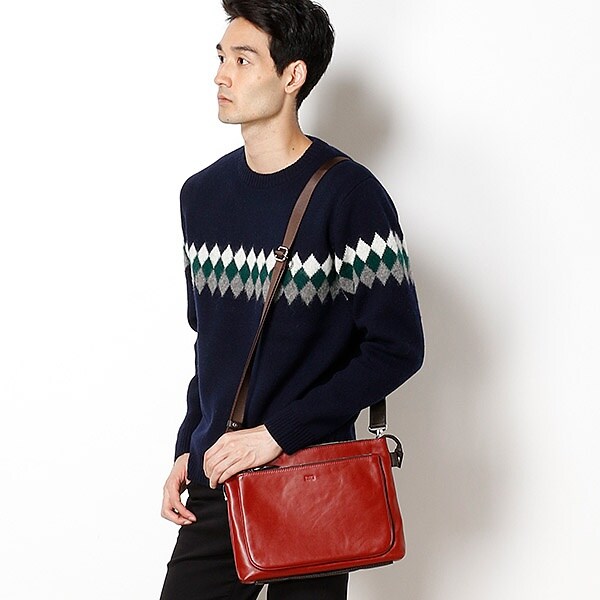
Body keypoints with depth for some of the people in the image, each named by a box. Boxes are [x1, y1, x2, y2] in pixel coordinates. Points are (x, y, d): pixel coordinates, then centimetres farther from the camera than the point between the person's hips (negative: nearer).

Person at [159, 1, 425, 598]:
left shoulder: (348, 194, -11)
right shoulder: (202, 195, 8)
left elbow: (397, 349, -14)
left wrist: (277, 433, -16)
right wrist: (187, 449, 10)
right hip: (214, 484, 5)